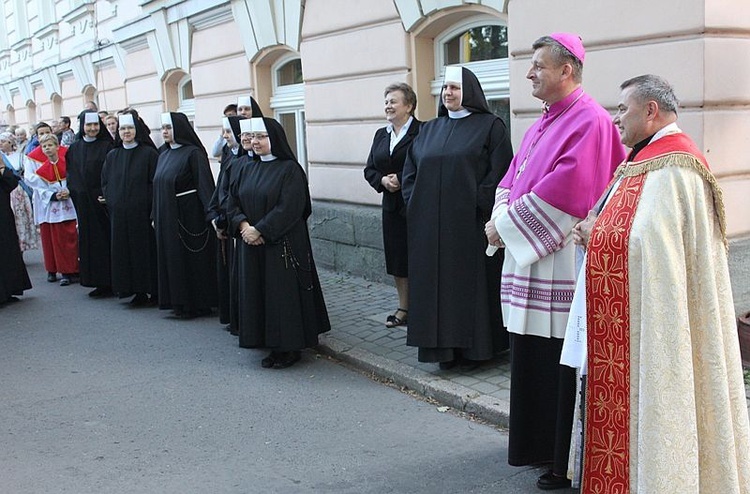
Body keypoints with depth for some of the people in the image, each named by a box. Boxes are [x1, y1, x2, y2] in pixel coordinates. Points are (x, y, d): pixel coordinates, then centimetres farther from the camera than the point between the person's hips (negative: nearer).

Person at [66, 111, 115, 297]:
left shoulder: (107, 146, -4)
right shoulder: (74, 149, 11)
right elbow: (71, 174, 15)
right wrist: (74, 191, 4)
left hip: (102, 200, -5)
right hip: (84, 203, 5)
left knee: (106, 239, -3)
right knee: (90, 241, 7)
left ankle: (110, 281, 3)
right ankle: (99, 282, 14)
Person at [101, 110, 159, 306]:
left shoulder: (149, 153, -4)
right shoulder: (112, 156, 12)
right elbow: (105, 182, 17)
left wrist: (148, 205, -14)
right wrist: (111, 202, 3)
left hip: (142, 214, -5)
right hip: (119, 215, 5)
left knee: (145, 248, -1)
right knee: (124, 251, 6)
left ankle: (151, 290, 7)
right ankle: (137, 291, 13)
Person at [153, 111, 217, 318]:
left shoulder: (193, 153, -11)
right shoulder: (164, 154, 12)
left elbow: (205, 184, -17)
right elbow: (158, 187, 16)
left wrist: (211, 214, -25)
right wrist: (155, 216, 15)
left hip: (188, 215, -8)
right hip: (167, 218, 8)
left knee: (191, 260, 0)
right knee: (171, 259, 11)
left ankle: (196, 305, 9)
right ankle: (178, 301, 20)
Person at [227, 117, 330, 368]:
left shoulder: (290, 169, -9)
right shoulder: (249, 171, 12)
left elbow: (289, 208, -18)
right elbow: (233, 202, 9)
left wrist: (260, 230, -19)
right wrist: (243, 225, -10)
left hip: (282, 244, -7)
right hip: (251, 245, 7)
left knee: (284, 293, -2)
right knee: (258, 294, 9)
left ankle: (290, 347, 10)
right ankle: (272, 345, 19)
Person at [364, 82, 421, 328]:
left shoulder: (422, 132, -10)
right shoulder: (381, 135, 13)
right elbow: (369, 169, 14)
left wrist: (401, 180, -19)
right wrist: (382, 180, -6)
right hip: (392, 206, 7)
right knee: (397, 259, 12)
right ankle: (403, 308, 23)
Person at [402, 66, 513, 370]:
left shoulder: (490, 126, 0)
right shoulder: (428, 130, 16)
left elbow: (499, 172, -9)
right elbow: (410, 171, 16)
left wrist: (479, 205, -16)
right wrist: (414, 205, 4)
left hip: (470, 225, -5)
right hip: (431, 226, 5)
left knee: (471, 281, 1)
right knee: (437, 282, 6)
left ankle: (474, 347, 11)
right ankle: (444, 346, 15)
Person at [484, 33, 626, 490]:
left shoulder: (589, 122, -13)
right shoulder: (543, 124, 17)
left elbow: (564, 189, -22)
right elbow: (514, 175, 17)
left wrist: (506, 225, -16)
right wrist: (502, 215, -3)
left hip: (562, 261, -9)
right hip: (530, 253, 9)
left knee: (561, 363, -2)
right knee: (533, 356, 16)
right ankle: (539, 444, 31)